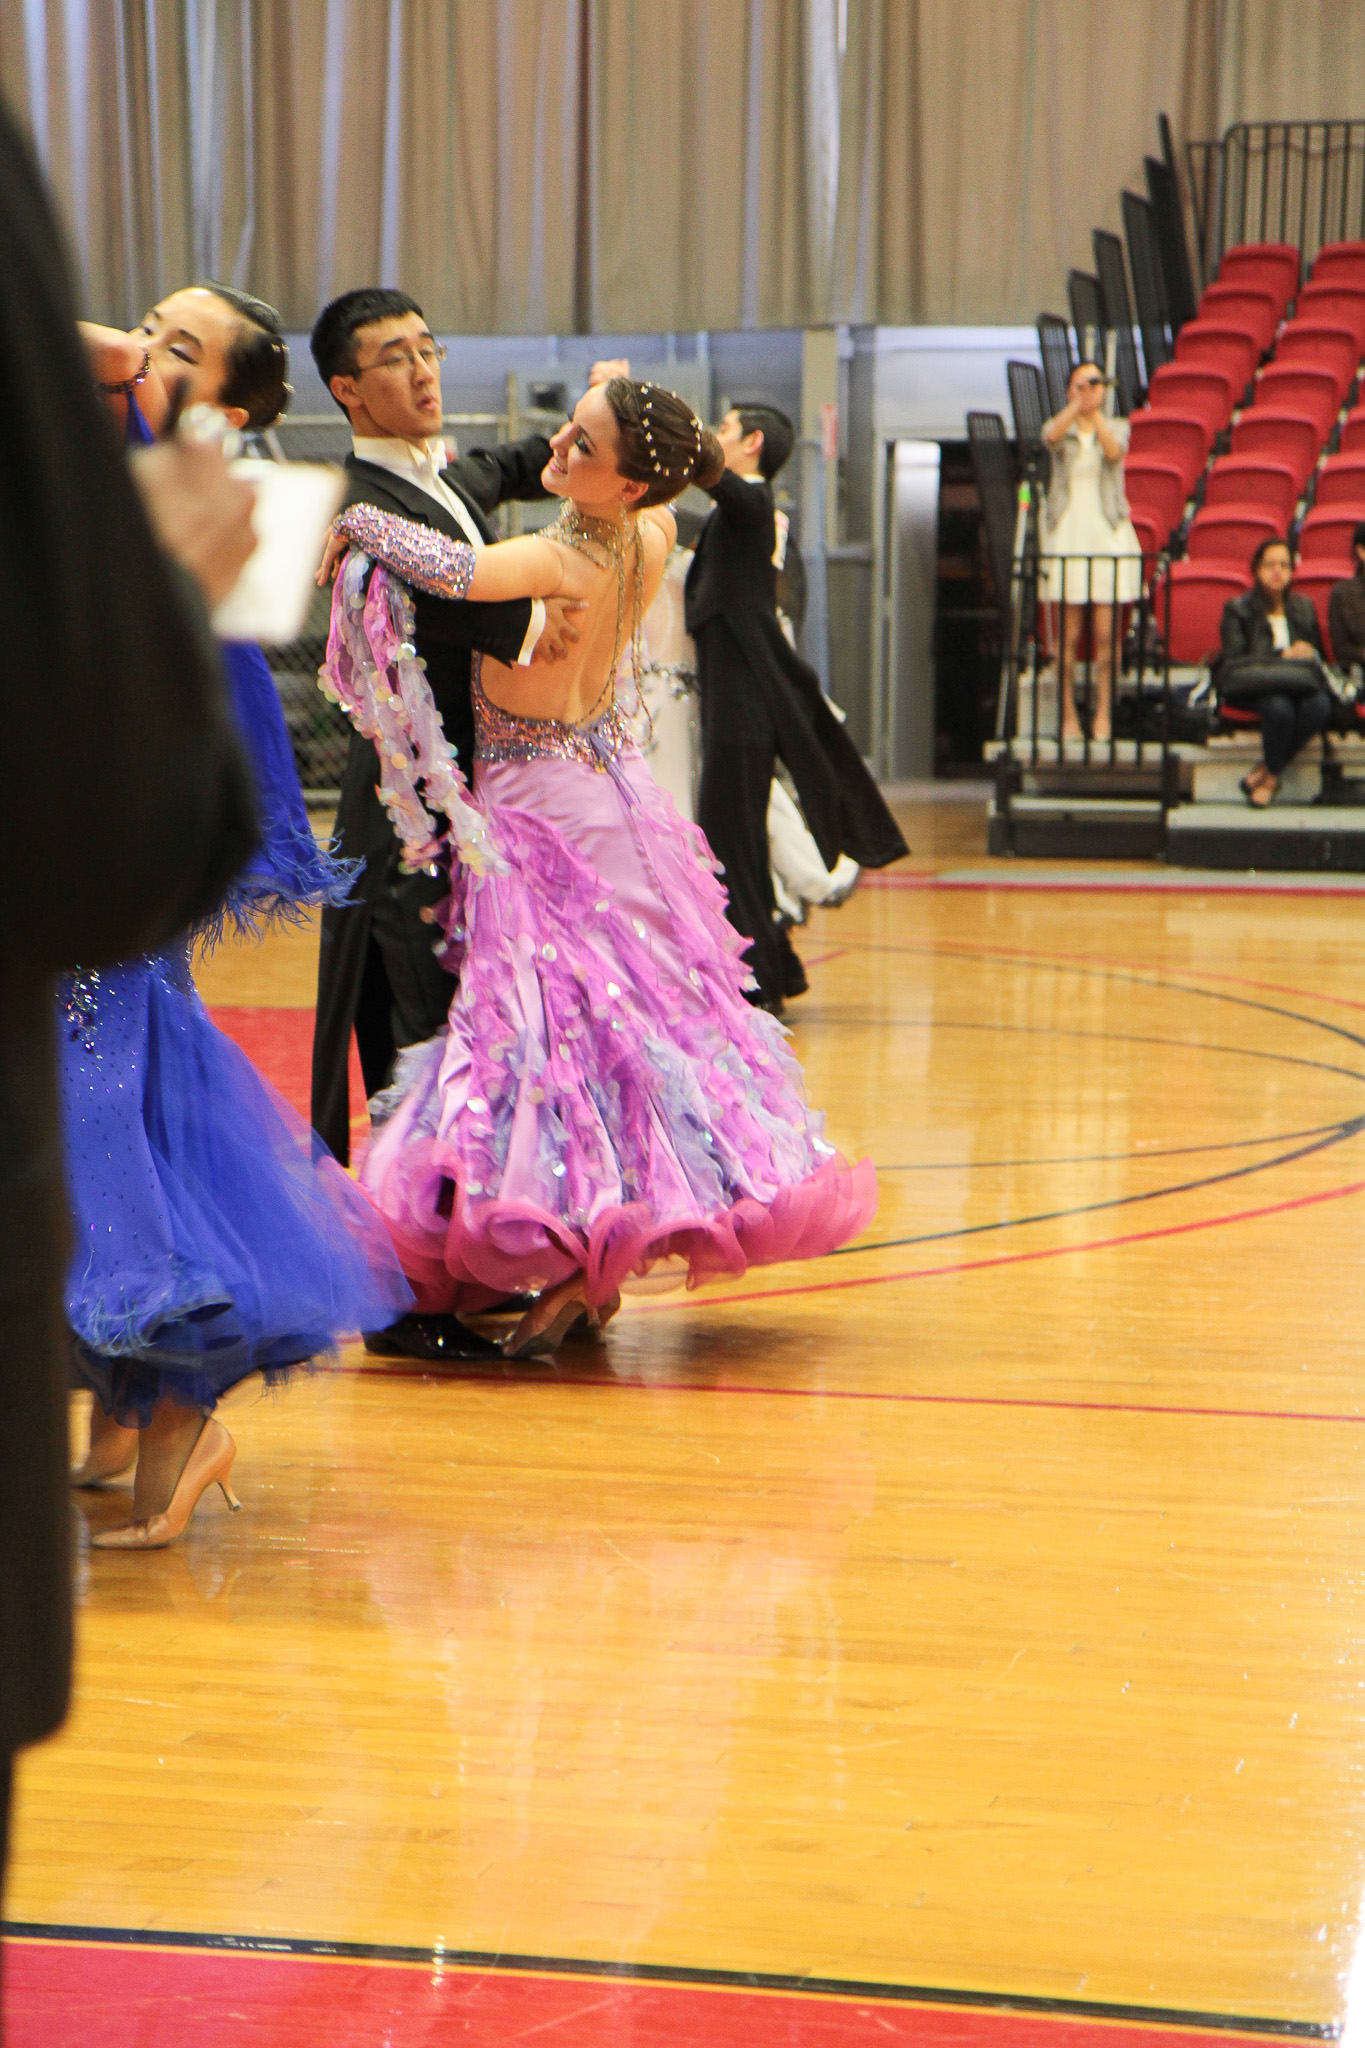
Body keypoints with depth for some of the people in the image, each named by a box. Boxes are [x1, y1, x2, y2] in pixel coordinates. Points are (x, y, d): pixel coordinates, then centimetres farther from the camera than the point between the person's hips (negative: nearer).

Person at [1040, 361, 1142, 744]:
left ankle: (1104, 713, 5)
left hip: (1108, 533, 0)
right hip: (1066, 535, 0)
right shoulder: (1060, 428, 7)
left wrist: (1094, 410, -21)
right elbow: (1053, 436, -19)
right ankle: (1068, 715, 4)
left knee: (1106, 633, -4)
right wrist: (1077, 404, -29)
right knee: (1068, 634, -2)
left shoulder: (1117, 428, 8)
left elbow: (1114, 451, -15)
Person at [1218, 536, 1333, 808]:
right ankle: (1272, 776, -12)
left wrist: (1310, 655, -4)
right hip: (1251, 689, -4)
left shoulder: (1303, 607, 15)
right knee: (1280, 708, -39)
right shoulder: (1238, 609, 2)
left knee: (1320, 706, -33)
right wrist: (1283, 656, -12)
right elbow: (1233, 662, -6)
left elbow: (1317, 652, 23)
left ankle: (1264, 775, -19)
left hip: (1297, 684, 4)